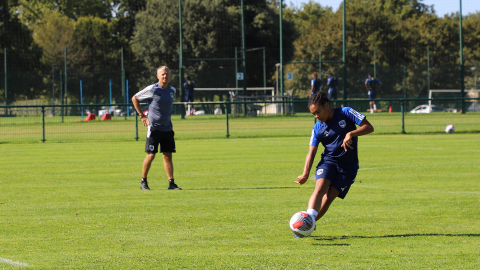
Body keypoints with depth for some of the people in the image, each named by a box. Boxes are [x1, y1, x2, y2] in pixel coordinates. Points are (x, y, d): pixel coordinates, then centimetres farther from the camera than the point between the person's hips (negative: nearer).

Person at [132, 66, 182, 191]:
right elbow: (134, 98, 2)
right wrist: (142, 116, -1)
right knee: (151, 155, -4)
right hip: (154, 128, -5)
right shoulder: (152, 89, -8)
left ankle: (171, 183, 2)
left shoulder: (172, 90, 9)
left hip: (167, 128, 5)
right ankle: (143, 182, 10)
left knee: (168, 155, 2)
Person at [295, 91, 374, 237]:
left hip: (348, 166, -2)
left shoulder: (345, 113, -3)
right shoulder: (317, 128, 4)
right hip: (328, 161, 2)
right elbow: (312, 151, 0)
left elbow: (369, 127, -6)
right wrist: (306, 173, -14)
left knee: (329, 197, -13)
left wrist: (351, 134, -23)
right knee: (320, 188, -26)